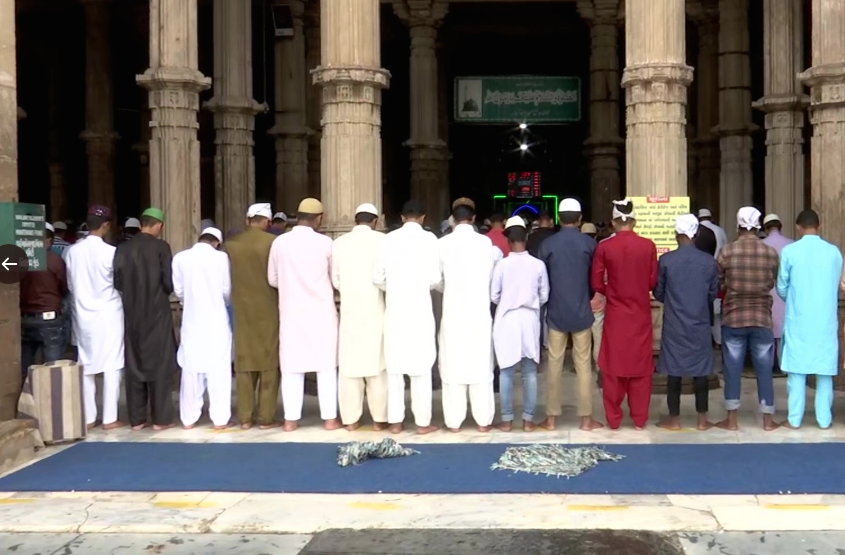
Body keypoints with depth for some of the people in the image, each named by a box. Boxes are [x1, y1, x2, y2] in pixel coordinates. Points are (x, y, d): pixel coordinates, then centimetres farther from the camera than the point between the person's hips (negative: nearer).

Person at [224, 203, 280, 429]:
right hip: (268, 310, -3)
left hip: (241, 310, 3)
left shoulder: (230, 243, 0)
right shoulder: (273, 242, -10)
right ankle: (266, 417, 6)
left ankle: (245, 417, 11)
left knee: (244, 362, 10)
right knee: (269, 362, 5)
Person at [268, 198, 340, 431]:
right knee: (326, 365, 7)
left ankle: (291, 419, 10)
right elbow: (335, 279, 3)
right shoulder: (325, 243, -8)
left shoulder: (279, 242, -4)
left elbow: (273, 279, 5)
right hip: (321, 312, -2)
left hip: (291, 312, 2)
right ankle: (330, 417, 10)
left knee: (291, 366, 7)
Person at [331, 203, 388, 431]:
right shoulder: (382, 240, -7)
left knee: (349, 363, 7)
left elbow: (335, 280, 5)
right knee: (377, 363, 4)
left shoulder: (339, 243, 3)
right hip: (375, 309, -2)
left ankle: (350, 418, 11)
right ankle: (379, 418, 8)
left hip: (349, 309, 2)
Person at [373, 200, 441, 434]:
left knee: (395, 366, 8)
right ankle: (422, 421, 7)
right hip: (420, 310, -2)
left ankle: (395, 421, 12)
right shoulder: (428, 238, -5)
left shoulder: (390, 238, 1)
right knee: (421, 366, 4)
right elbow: (435, 278, -7)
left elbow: (378, 277, 0)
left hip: (395, 310, 2)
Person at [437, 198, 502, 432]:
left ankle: (454, 420, 8)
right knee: (481, 366, 7)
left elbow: (437, 280, 3)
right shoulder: (487, 243, -3)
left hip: (453, 313, -1)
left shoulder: (443, 243, -5)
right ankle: (483, 420, 11)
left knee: (453, 366, 5)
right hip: (480, 313, 1)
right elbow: (493, 276, 8)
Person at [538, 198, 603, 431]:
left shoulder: (547, 244, -3)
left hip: (556, 312, 1)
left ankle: (552, 417, 10)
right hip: (581, 312, 0)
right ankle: (586, 418, 8)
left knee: (554, 364, 7)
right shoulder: (589, 244, -4)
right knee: (583, 364, 5)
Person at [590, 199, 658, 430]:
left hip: (615, 314, -1)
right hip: (641, 313, 1)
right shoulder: (648, 246, -6)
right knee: (641, 365, 9)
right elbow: (653, 282, 0)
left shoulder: (604, 247, -8)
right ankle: (640, 418, 15)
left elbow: (596, 283, -4)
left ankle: (614, 418, 12)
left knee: (613, 365, 8)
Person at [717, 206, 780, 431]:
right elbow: (772, 283, 9)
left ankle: (731, 419, 10)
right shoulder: (771, 253, -4)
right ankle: (768, 419, 14)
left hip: (733, 317, -1)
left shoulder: (727, 251, -8)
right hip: (762, 318, 1)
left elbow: (718, 283, 1)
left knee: (732, 368, 6)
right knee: (764, 369, 9)